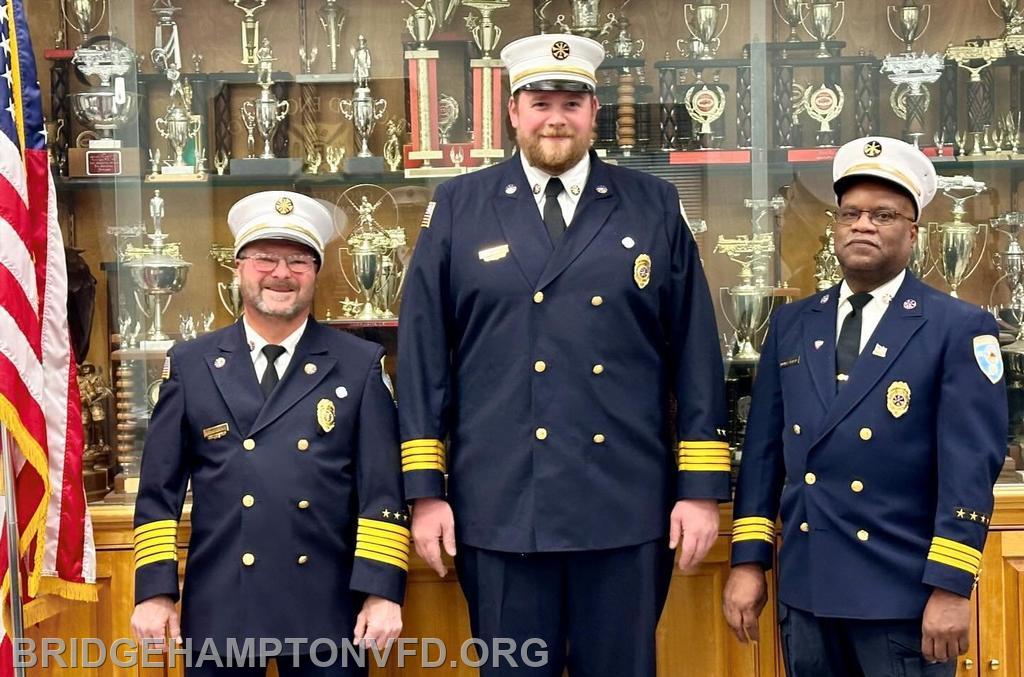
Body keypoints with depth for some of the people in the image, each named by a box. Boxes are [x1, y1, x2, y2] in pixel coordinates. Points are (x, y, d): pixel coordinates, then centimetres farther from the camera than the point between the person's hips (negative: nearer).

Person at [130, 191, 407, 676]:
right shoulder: (189, 365, 6)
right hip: (219, 608, 1)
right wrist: (154, 592, 0)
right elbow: (159, 490, 6)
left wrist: (382, 592, -7)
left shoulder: (362, 365, 3)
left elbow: (382, 489, -1)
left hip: (327, 610, -1)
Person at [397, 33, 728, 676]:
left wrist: (702, 488, 0)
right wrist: (425, 490, -1)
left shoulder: (655, 206, 6)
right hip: (500, 510, 0)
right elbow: (422, 355, 3)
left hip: (627, 509, 1)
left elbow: (696, 354, 4)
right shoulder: (457, 208, 4)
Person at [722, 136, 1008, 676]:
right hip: (804, 588, 4)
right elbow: (764, 448, 9)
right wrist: (748, 561, 4)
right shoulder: (791, 324, 10)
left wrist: (950, 587, -15)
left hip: (903, 593, -4)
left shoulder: (960, 328, -4)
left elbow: (970, 467, -10)